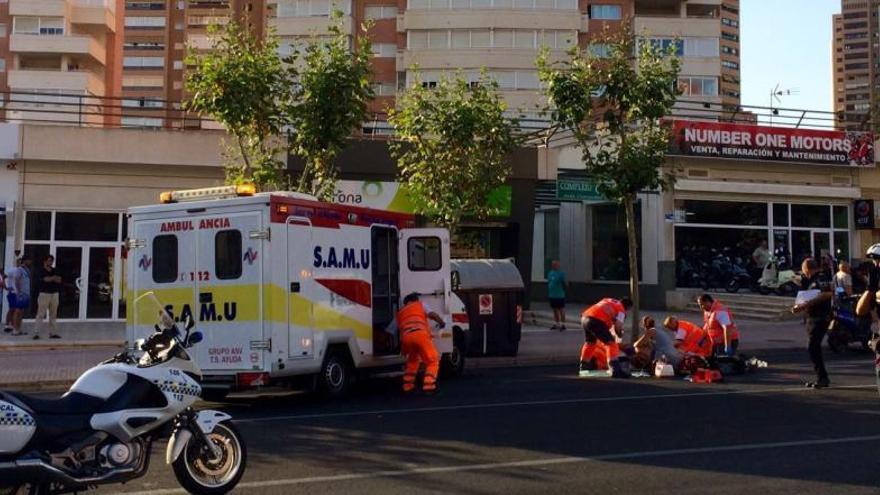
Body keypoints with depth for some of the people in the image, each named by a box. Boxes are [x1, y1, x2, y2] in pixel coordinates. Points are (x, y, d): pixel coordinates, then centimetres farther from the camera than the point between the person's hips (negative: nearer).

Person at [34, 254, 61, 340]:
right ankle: (36, 333, -9)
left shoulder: (54, 271, 12)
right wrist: (54, 277, -7)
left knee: (53, 314, 8)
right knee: (41, 314, -9)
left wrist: (51, 278, -14)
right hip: (44, 294, -5)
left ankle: (52, 333, 13)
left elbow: (59, 280, -1)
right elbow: (46, 279, -19)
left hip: (54, 294, 5)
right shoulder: (41, 271, -3)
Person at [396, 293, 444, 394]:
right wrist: (442, 323, 27)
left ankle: (407, 386, 25)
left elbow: (398, 329, 29)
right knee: (433, 360, 5)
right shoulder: (420, 305, 26)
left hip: (406, 336, 4)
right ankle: (428, 386, -12)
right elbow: (433, 315, 10)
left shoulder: (400, 312, 35)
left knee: (412, 360, 30)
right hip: (420, 334, -4)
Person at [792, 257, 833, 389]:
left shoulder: (822, 278, -9)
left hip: (820, 318, -10)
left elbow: (827, 294, -27)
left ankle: (822, 377, -11)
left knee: (812, 348, -14)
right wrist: (800, 307, 4)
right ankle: (821, 378, 18)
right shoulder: (812, 281, 20)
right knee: (814, 349, 12)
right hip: (812, 318, 10)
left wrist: (807, 304, -26)